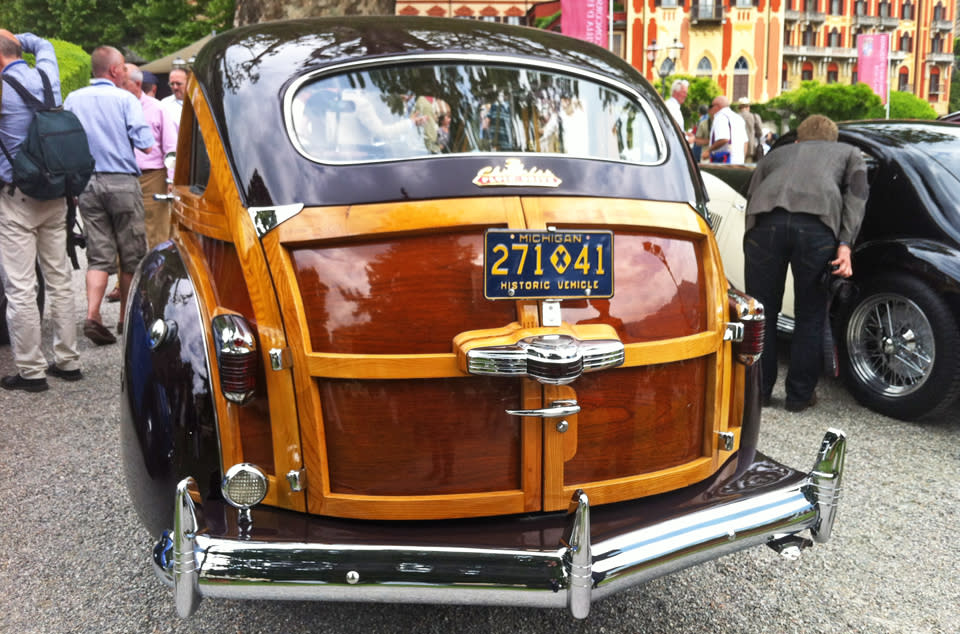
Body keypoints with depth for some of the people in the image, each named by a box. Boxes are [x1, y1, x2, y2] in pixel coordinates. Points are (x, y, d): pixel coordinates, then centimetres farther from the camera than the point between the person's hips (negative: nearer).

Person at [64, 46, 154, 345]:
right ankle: (126, 317, 16)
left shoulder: (72, 100, 8)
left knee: (99, 255, 5)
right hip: (122, 182, -4)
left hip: (86, 183, 4)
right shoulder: (125, 99, -5)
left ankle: (92, 315, -11)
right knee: (131, 255, 8)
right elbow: (146, 144, -10)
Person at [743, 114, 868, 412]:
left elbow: (751, 197, 27)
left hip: (766, 221, 1)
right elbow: (856, 194, 14)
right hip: (818, 225, -1)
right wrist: (845, 244, 4)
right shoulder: (849, 152, 34)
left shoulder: (776, 154, 39)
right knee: (810, 316, 15)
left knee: (761, 312, 15)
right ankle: (800, 394, 24)